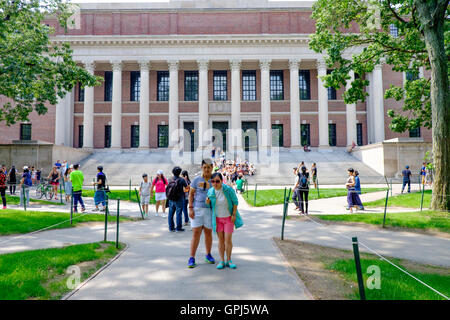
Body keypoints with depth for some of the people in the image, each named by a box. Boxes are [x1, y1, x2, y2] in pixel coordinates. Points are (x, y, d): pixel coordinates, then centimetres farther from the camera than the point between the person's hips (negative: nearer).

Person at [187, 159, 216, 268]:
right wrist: (190, 208, -4)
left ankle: (208, 255, 29)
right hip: (197, 209, -1)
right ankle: (192, 258, 6)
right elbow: (191, 194, 3)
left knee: (208, 233, 11)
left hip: (210, 210, 1)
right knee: (196, 233, -2)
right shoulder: (196, 179, 2)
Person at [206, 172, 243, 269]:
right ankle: (222, 261, 12)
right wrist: (208, 203, -14)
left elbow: (235, 202, -6)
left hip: (228, 218, -2)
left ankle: (228, 260, 11)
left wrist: (234, 215, -9)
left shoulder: (229, 189, -17)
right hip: (217, 218, 3)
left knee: (228, 239, -4)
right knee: (221, 240, 5)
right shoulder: (210, 191, -6)